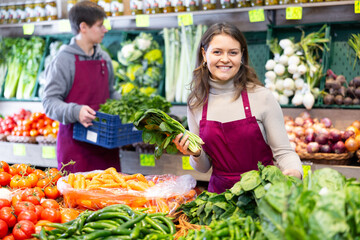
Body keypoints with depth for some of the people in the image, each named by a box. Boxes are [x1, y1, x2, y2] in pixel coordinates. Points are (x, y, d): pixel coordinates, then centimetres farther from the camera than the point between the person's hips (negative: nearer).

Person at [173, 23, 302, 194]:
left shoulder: (261, 97, -6)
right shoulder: (196, 103, 4)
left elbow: (283, 152, -2)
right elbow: (204, 168, 12)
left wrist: (294, 173, -22)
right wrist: (196, 155, -9)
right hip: (220, 192, 2)